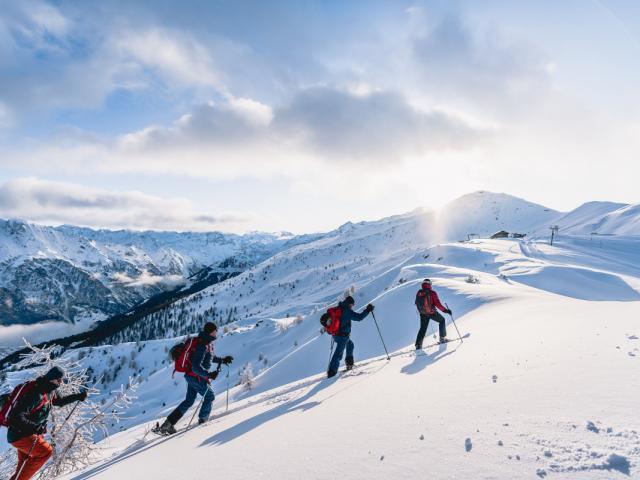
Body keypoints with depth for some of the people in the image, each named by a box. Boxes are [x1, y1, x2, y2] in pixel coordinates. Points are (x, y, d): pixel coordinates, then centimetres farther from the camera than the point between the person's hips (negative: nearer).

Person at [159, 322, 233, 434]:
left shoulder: (207, 343, 6)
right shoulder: (203, 345, -25)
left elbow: (209, 357, 25)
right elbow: (196, 367, -29)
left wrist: (222, 360, 22)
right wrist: (208, 374, -36)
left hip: (191, 376, 9)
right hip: (196, 377, -9)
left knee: (189, 400, 15)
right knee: (209, 396, 9)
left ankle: (168, 424, 16)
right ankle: (203, 419, 26)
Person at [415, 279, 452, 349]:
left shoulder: (418, 293, 1)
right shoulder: (432, 292, -13)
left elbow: (417, 303, 10)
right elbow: (437, 304, -18)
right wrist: (445, 310, -11)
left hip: (423, 314, 4)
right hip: (432, 312, -4)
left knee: (423, 329, 13)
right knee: (442, 320, 22)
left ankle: (418, 344, 3)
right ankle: (442, 338, 20)